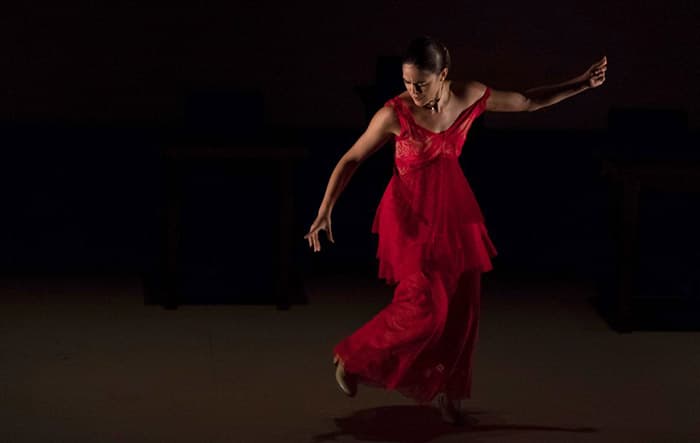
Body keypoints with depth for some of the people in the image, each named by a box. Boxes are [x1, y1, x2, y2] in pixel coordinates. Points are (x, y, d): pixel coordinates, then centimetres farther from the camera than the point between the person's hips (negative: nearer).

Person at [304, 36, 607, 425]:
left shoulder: (469, 97, -10)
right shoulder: (394, 114, -20)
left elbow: (529, 101, 4)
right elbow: (351, 160, -9)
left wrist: (582, 84, 2)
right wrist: (325, 211, -13)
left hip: (454, 212, 5)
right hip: (411, 216, -4)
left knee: (462, 308, 6)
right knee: (425, 309, -11)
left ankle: (444, 390, 25)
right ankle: (351, 360, 10)